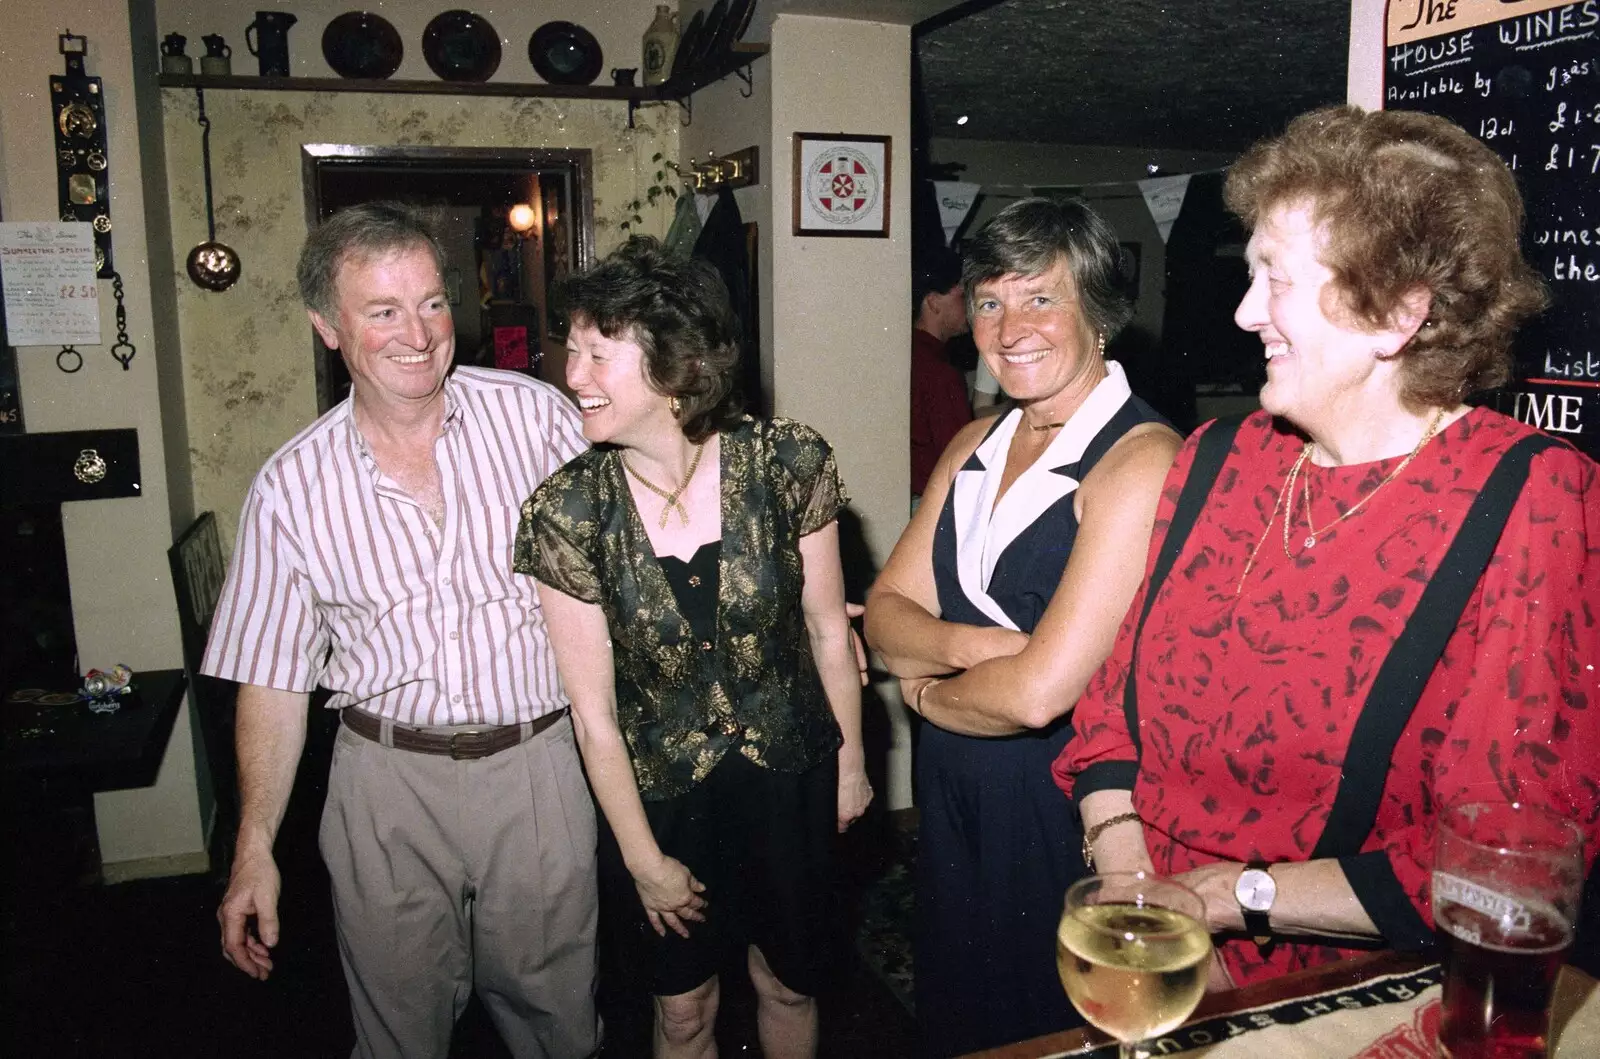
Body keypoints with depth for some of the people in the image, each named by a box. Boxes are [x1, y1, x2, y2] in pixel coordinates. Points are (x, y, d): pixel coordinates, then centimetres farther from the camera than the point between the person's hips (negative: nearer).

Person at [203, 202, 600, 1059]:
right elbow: (274, 677, 5)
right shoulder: (292, 487, -2)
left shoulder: (538, 417, -6)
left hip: (538, 767, -1)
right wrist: (253, 850, 5)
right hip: (389, 783, 1)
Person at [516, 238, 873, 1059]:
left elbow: (827, 630, -5)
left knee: (788, 983, 23)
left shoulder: (787, 463, -17)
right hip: (661, 795, 0)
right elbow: (594, 711, -12)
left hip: (789, 781, 1)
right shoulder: (568, 511, -18)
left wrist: (851, 762, 5)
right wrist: (643, 859, -5)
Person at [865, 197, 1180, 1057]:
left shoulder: (1140, 459, -21)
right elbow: (886, 612, 0)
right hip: (954, 795, 7)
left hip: (1061, 805, -7)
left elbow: (1038, 692, -27)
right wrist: (980, 644, -20)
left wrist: (925, 691, -8)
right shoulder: (974, 447, 4)